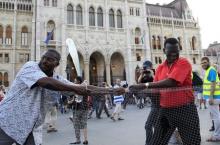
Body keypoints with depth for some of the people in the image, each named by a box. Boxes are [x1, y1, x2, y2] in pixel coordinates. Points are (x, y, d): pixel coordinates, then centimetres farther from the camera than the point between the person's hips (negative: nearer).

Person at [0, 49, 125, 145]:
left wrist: (112, 90, -2)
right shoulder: (30, 66, -16)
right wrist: (74, 89, -31)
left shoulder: (57, 79, 0)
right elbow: (45, 82, -37)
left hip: (25, 127, 6)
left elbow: (84, 88, 0)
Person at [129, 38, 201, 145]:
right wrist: (139, 91, -8)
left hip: (185, 109, -5)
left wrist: (145, 85, -25)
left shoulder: (184, 63, -10)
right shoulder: (160, 68, 8)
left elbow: (171, 82, -25)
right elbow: (156, 89, 10)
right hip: (165, 110, 5)